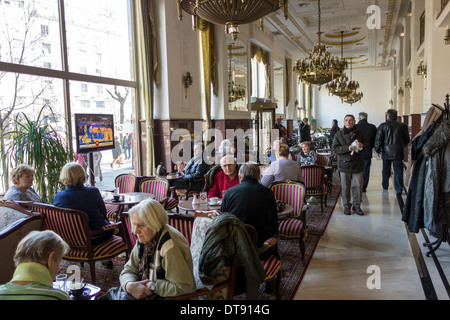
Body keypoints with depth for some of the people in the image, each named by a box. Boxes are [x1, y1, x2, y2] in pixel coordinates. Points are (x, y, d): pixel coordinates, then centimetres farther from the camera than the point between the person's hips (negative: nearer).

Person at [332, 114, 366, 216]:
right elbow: (335, 149, -5)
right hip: (344, 164, -1)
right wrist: (348, 148, -18)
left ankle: (357, 205, 16)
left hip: (357, 163, 2)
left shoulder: (360, 133, 7)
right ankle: (346, 206, 15)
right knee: (345, 186, 3)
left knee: (358, 185, 3)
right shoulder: (339, 134, 1)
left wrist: (362, 146, -7)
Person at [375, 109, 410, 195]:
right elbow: (407, 140, 9)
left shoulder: (383, 126, -5)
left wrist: (378, 150, 5)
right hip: (398, 152, 0)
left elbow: (378, 139, -6)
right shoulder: (402, 126, 1)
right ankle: (399, 189, 0)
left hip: (386, 152, 0)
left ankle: (385, 186, 26)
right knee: (398, 170, 3)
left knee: (386, 170, 14)